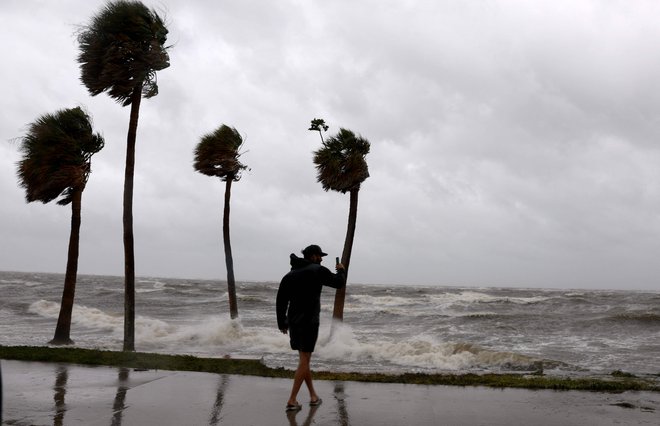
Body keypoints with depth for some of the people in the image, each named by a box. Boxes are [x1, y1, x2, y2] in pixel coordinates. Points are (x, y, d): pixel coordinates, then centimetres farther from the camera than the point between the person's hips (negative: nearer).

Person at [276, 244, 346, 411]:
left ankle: (313, 396, 23)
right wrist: (341, 270, 22)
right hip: (309, 322, -6)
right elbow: (339, 283, 1)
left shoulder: (290, 274, 11)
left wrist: (282, 323, 16)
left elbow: (280, 301, 9)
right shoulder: (318, 270, -6)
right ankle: (292, 401, -5)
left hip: (293, 322, 6)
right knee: (304, 361, -2)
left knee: (304, 358, 16)